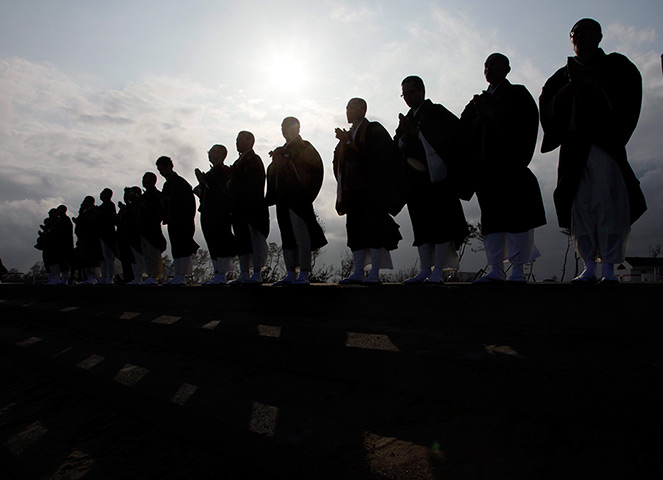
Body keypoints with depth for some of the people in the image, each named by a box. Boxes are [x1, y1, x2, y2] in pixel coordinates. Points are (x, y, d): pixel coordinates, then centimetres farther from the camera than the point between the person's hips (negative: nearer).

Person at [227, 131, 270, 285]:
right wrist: (232, 207, 13)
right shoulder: (238, 162, 21)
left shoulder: (254, 160, -5)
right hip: (239, 209, 9)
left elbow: (255, 186, -14)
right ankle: (244, 274, 13)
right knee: (241, 242, 9)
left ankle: (257, 274, -4)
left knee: (255, 239, -6)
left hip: (252, 209, -9)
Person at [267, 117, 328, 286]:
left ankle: (304, 274, -10)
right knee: (287, 237, 6)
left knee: (300, 234, -11)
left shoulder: (304, 147, 3)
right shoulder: (281, 151, 24)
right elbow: (272, 174, 21)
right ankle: (290, 273, 9)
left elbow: (315, 165, -11)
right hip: (283, 199, 8)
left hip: (298, 198, -8)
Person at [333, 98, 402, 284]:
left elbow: (371, 154, -16)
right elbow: (341, 161, 23)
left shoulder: (374, 130, -1)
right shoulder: (349, 134, 21)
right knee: (355, 230, 4)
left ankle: (374, 274, -6)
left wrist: (349, 143, -16)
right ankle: (358, 273, 6)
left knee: (372, 228, -8)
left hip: (371, 188, -7)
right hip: (354, 190, 8)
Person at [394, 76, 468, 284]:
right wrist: (404, 136, -6)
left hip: (437, 175, -6)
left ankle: (438, 271, -7)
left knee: (440, 221, -7)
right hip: (415, 179, 7)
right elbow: (397, 148, 15)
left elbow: (451, 134, -13)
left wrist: (417, 133, -12)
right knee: (421, 225, 4)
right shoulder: (407, 119, 21)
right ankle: (425, 270, 6)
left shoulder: (437, 112, 2)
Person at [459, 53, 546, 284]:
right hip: (486, 169, 6)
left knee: (515, 217, -6)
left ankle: (517, 271, -1)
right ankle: (496, 270, 10)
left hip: (510, 167, -6)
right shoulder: (479, 100, 21)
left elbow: (524, 126, -10)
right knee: (490, 219, 5)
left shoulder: (518, 95, 5)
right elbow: (465, 133, 11)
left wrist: (490, 115, -14)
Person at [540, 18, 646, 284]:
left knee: (608, 204, -11)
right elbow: (548, 103, 8)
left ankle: (609, 268, -9)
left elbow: (626, 95, -3)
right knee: (580, 207, -3)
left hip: (606, 142, -3)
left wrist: (588, 81, -5)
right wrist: (572, 84, -5)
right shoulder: (564, 74, 22)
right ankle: (589, 268, 0)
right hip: (574, 147, 3)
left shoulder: (615, 65, 13)